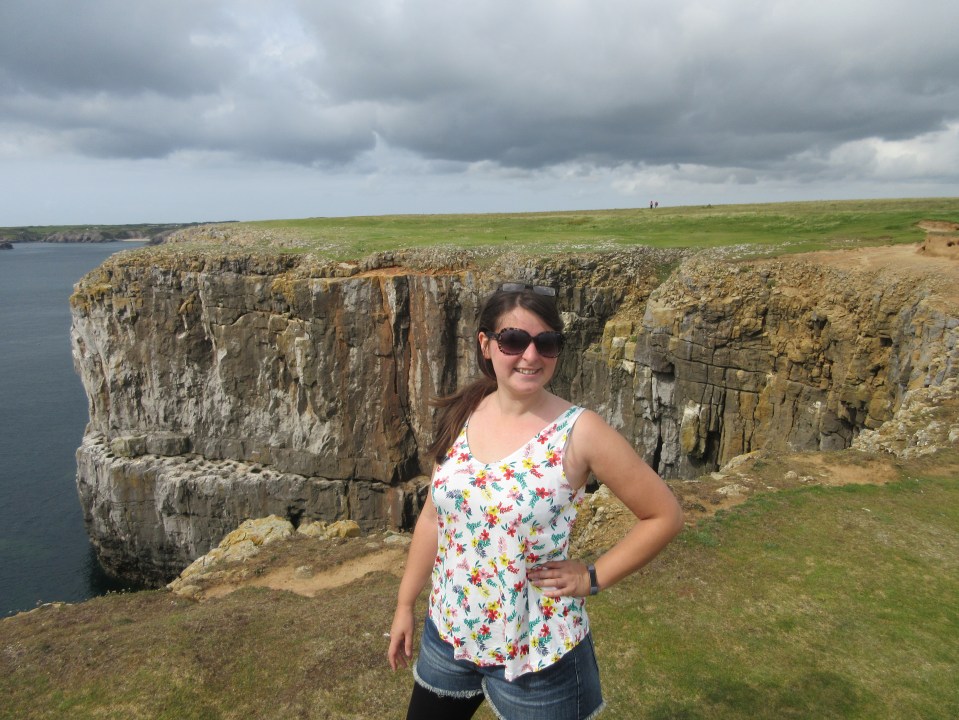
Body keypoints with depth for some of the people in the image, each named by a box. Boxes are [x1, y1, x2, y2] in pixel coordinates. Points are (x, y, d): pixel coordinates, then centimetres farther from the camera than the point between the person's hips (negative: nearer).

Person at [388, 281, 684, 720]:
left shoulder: (579, 432, -18)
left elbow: (665, 515, -10)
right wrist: (405, 604, 10)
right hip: (447, 634, 5)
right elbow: (433, 517, 5)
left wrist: (593, 578, -11)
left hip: (538, 653, -4)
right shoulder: (461, 416, -5)